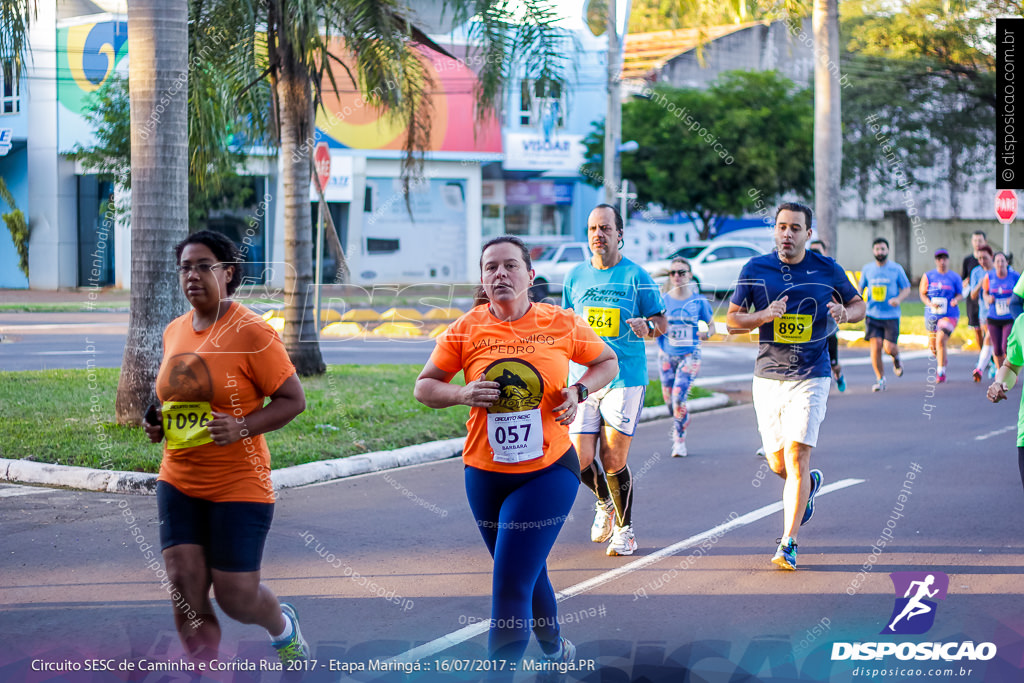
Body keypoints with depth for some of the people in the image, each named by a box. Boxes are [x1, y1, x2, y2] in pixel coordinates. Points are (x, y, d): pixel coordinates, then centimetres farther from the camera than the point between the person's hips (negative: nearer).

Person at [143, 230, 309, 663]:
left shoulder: (251, 331, -12)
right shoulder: (174, 331, 8)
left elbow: (293, 400, -11)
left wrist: (243, 427, -24)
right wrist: (157, 423, 4)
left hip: (239, 484, -5)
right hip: (178, 480, 6)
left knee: (236, 597, 1)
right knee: (185, 594, -1)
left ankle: (282, 626, 36)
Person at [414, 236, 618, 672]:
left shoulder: (562, 325, -4)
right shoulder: (465, 330, -3)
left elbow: (608, 362, 13)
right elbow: (423, 387, 4)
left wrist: (579, 391, -7)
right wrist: (463, 394, -16)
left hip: (548, 471, -3)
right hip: (485, 475, 3)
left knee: (511, 586, -12)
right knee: (528, 574, 21)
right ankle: (554, 649, 47)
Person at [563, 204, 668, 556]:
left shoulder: (636, 276, -1)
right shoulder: (575, 276, 10)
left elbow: (661, 322, 0)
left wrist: (647, 326, -20)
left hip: (625, 378, -3)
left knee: (613, 459, -6)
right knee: (580, 458, -3)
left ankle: (625, 530, 14)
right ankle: (605, 502, 30)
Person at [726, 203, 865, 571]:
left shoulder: (828, 270, 0)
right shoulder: (755, 269, 1)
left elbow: (859, 304, 14)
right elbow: (732, 320, 4)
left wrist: (845, 313, -10)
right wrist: (764, 315, -16)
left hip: (811, 378, -2)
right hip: (767, 377, 3)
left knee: (796, 458, -14)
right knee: (778, 464, 9)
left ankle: (788, 543, -11)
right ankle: (807, 485, 44)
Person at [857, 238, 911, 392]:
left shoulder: (896, 269, 2)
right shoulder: (867, 269, 8)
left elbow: (907, 289, 7)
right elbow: (860, 288, 19)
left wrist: (898, 299, -14)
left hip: (891, 315, -1)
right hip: (873, 314, 1)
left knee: (890, 347, -9)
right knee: (875, 345, -11)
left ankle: (896, 358, 29)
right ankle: (880, 379, 4)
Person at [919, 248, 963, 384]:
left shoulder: (954, 277, 3)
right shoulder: (928, 276, 4)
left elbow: (960, 295, 7)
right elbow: (922, 294, 4)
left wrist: (956, 300, -17)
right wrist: (930, 304, -15)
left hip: (949, 315, -2)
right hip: (931, 315, 2)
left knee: (940, 341, -20)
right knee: (932, 346, 9)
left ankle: (941, 371, -9)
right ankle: (942, 360, 43)